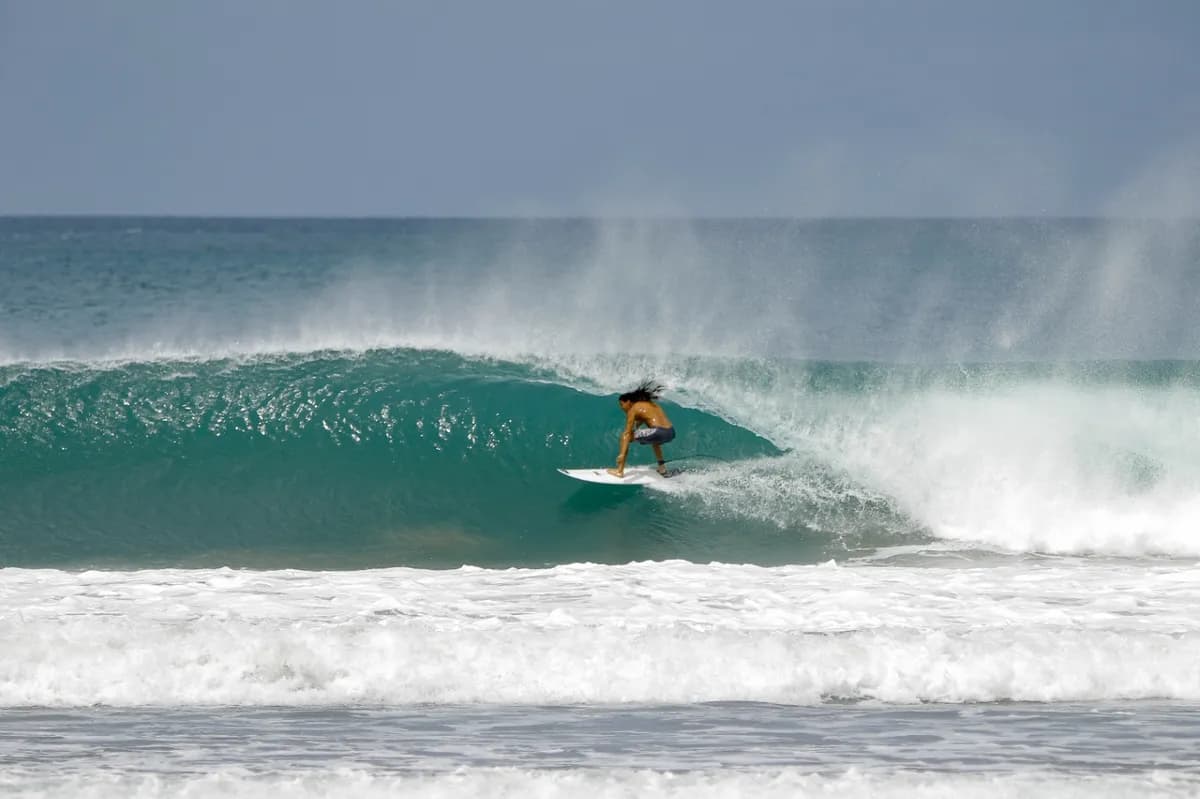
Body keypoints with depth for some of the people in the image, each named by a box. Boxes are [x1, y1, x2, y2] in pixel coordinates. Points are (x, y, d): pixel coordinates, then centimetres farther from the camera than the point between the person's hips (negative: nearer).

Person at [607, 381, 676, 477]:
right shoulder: (650, 404, 25)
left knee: (624, 436, 4)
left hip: (659, 433, -8)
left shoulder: (633, 409, 3)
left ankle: (620, 471, 3)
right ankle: (662, 468, 44)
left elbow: (627, 433, -6)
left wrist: (622, 454, -12)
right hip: (671, 433, 8)